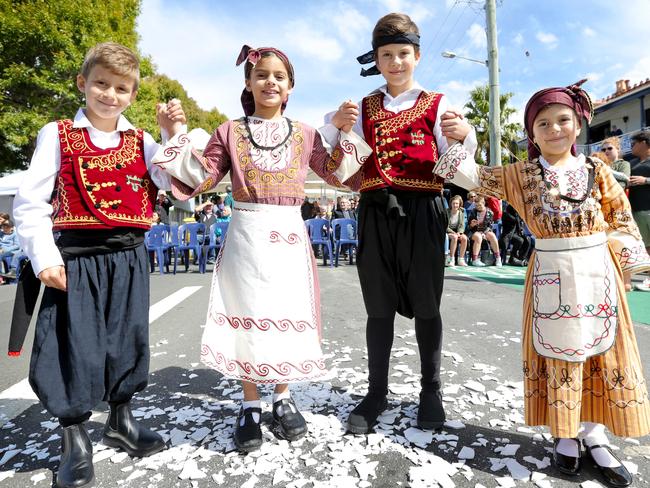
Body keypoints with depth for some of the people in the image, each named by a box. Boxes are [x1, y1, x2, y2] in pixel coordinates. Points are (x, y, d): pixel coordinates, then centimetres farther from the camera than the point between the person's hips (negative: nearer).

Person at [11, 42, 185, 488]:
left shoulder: (140, 142, 8)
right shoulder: (58, 135, 0)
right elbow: (30, 202, -4)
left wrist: (175, 134, -12)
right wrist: (45, 259, -11)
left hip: (128, 259, 3)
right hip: (76, 259, -3)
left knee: (127, 339, 13)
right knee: (76, 346, 2)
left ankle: (121, 421, 34)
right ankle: (75, 441, 22)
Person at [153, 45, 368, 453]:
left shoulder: (305, 134, 11)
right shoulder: (229, 132, 7)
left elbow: (335, 173, 14)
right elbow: (201, 179, 5)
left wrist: (346, 131, 7)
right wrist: (178, 134, -2)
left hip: (290, 237, 2)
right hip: (247, 236, -1)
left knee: (287, 315, 5)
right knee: (247, 314, 2)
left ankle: (283, 397, 26)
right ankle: (250, 404, 19)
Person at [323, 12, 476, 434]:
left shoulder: (437, 105, 8)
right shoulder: (363, 109, 15)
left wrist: (464, 135, -20)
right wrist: (335, 126, -7)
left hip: (422, 212, -2)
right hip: (376, 213, 2)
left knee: (426, 305, 6)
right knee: (379, 307, 8)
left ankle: (431, 392, 25)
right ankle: (377, 392, 23)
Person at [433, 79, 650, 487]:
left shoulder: (597, 171, 5)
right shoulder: (521, 175, 2)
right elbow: (476, 177, 0)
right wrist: (456, 140, -11)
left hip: (598, 272, 2)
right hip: (552, 275, -2)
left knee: (603, 351, 9)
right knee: (558, 352, 7)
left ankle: (596, 438, 26)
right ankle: (566, 436, 24)